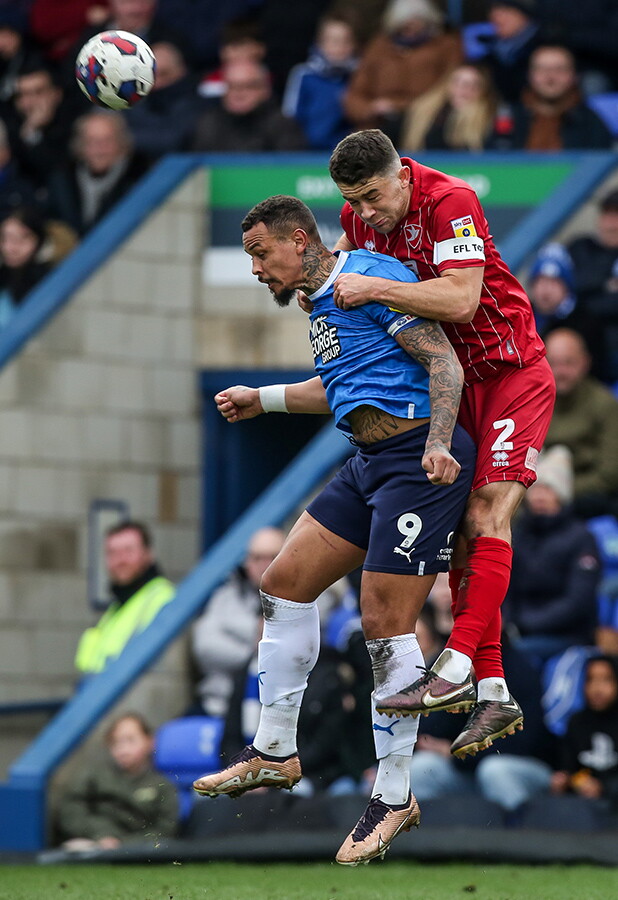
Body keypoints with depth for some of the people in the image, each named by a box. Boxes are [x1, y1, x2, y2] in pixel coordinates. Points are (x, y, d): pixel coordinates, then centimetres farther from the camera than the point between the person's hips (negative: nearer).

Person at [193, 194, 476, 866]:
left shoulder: (371, 276, -10)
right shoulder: (320, 303, 19)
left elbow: (444, 363, -16)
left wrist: (438, 445, -29)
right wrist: (263, 401, 36)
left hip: (419, 461, -10)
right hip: (370, 461, 10)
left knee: (384, 625, -10)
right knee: (284, 585, 8)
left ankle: (394, 797, -1)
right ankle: (274, 753, 18)